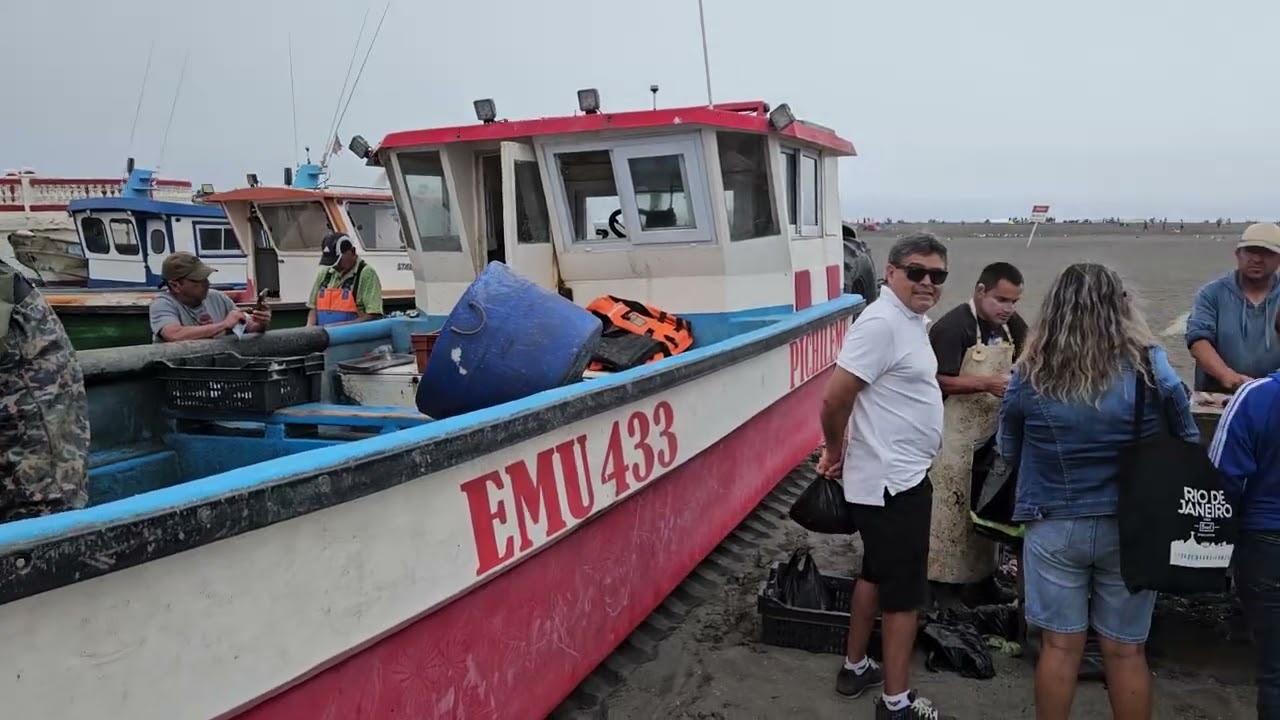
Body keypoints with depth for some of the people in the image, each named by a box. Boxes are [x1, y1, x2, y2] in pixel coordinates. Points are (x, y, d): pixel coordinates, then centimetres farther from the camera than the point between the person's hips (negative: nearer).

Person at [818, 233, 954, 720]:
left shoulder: (914, 320, 11)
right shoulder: (882, 323, -21)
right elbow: (833, 399, -25)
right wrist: (836, 450, -8)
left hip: (899, 475, 10)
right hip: (893, 481, -10)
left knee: (876, 574, 20)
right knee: (905, 591, 1)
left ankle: (855, 669, 35)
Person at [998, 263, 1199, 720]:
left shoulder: (1030, 375, -9)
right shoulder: (1150, 367, -11)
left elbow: (1009, 452, 5)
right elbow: (1188, 446, 3)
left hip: (1054, 526, 0)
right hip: (1131, 527, 1)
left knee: (1060, 646, 11)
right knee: (1126, 651, 13)